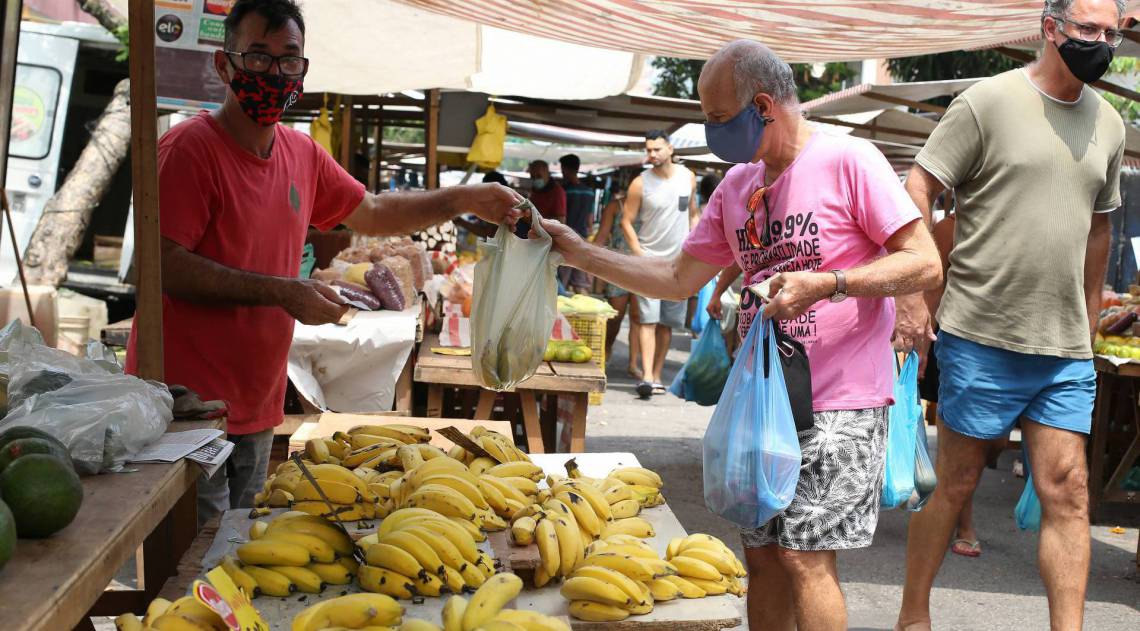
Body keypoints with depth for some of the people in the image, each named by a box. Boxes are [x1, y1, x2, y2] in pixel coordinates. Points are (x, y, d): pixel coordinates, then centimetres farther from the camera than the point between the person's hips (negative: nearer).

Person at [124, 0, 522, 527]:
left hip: (257, 412, 8)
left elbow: (371, 212, 23)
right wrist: (282, 293, -23)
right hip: (187, 404, -7)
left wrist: (464, 200, 13)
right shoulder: (191, 147, -14)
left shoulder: (303, 155, 9)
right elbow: (163, 265, -21)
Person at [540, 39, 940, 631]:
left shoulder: (848, 160, -10)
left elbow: (925, 264, -13)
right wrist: (579, 252, 8)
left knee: (804, 554, -8)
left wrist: (827, 283, -26)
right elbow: (679, 277, 14)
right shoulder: (736, 184, 11)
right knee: (762, 555, 10)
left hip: (841, 403, -7)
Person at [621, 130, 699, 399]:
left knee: (667, 323, 7)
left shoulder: (688, 177, 5)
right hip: (649, 260, -3)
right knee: (648, 319, -13)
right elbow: (626, 222, -5)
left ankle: (657, 376, 15)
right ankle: (647, 377, -18)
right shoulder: (640, 183, -6)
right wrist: (639, 254, -15)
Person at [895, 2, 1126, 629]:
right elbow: (918, 190, -8)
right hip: (981, 338, -5)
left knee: (1068, 490, 0)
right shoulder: (987, 101, -5)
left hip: (1066, 349, 5)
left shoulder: (1108, 124, 12)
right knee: (955, 481, 4)